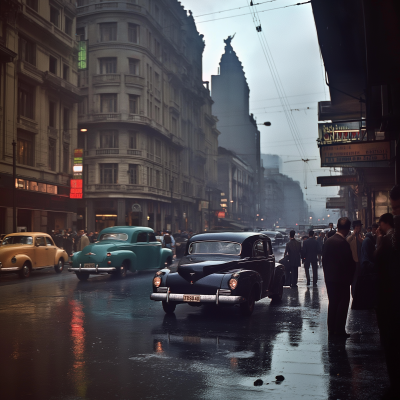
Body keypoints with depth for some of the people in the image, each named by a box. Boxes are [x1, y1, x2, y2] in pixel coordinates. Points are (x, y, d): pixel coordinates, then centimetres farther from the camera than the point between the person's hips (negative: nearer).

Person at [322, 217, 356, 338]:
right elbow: (349, 262, -18)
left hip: (329, 277, 7)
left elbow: (324, 259, 9)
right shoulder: (343, 243, -20)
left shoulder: (328, 241, 3)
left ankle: (331, 329, 19)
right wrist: (351, 276, -1)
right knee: (343, 304, 2)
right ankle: (339, 330, 5)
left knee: (332, 303, 14)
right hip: (342, 278, -7)